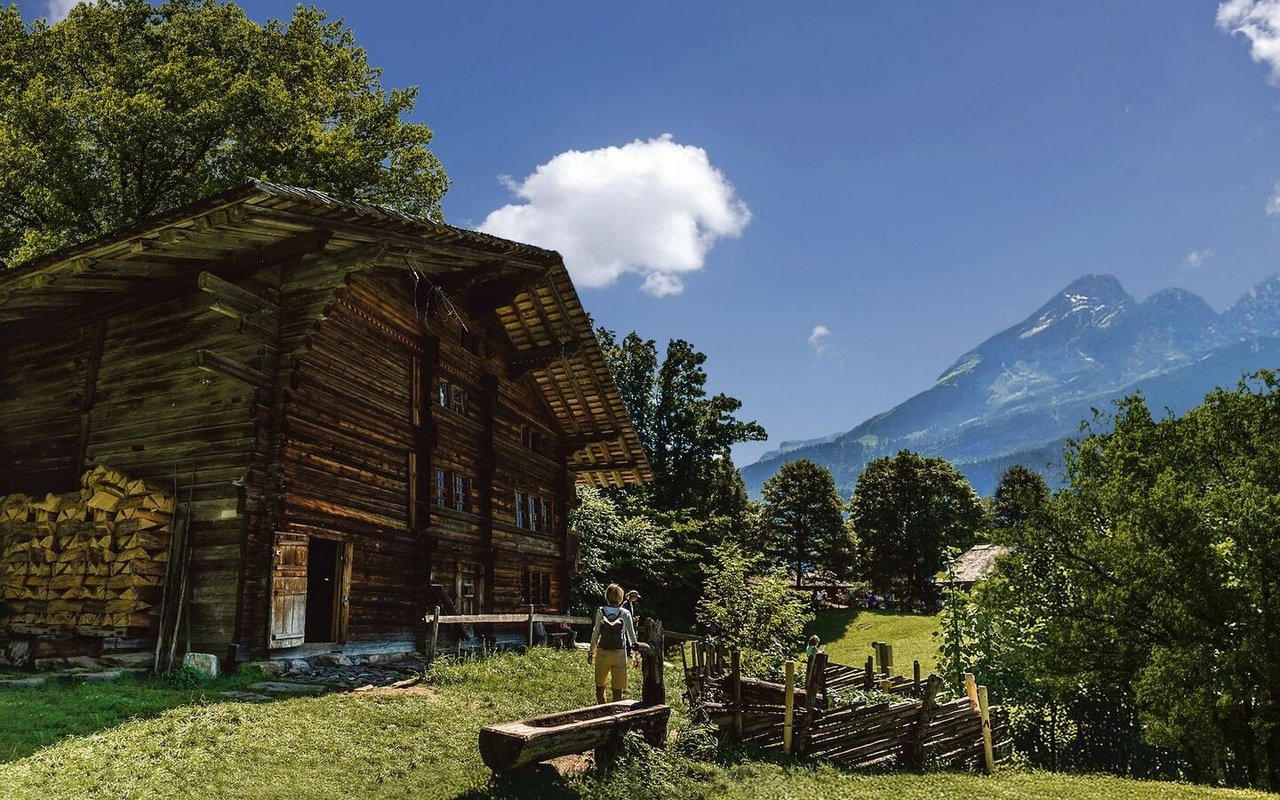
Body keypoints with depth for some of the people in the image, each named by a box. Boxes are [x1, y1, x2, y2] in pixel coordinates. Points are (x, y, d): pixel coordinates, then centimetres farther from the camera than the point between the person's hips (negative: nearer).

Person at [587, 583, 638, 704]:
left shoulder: (600, 611, -2)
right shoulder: (625, 613, -2)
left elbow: (595, 633, -1)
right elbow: (632, 635, 1)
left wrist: (591, 652, 6)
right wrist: (634, 645, 15)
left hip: (602, 652, 0)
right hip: (619, 653, 0)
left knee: (600, 686, 17)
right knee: (617, 690, 7)